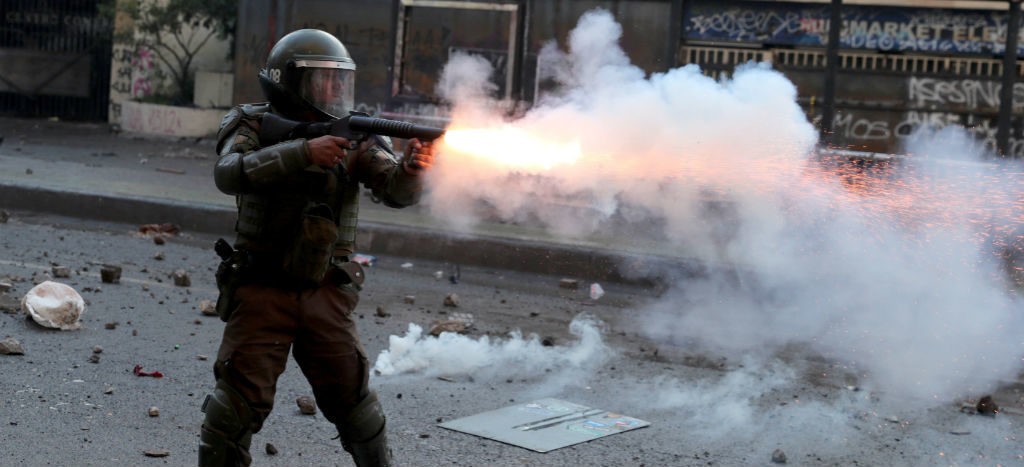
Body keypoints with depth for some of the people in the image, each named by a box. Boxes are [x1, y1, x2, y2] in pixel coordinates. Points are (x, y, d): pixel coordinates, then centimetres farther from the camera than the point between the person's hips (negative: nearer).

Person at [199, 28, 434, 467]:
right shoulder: (252, 127, -5)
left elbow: (394, 190, -12)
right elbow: (229, 174, -25)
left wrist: (412, 168, -36)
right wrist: (303, 152, -34)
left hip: (326, 295, 2)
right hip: (260, 293, -2)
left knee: (351, 397, 7)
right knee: (241, 397, -6)